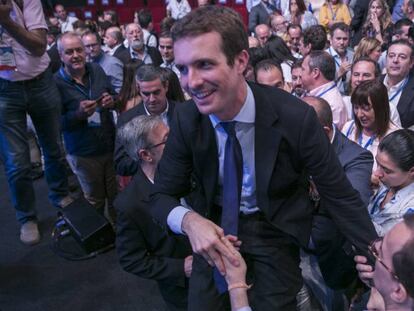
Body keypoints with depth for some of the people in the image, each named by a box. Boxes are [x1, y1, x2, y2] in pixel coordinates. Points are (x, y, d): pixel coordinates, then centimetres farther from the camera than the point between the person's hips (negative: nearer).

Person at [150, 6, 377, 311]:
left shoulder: (295, 117, -26)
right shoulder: (186, 119, -17)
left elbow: (340, 193, -16)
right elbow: (162, 195, -9)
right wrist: (189, 221, -32)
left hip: (274, 231, -2)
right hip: (214, 228, 3)